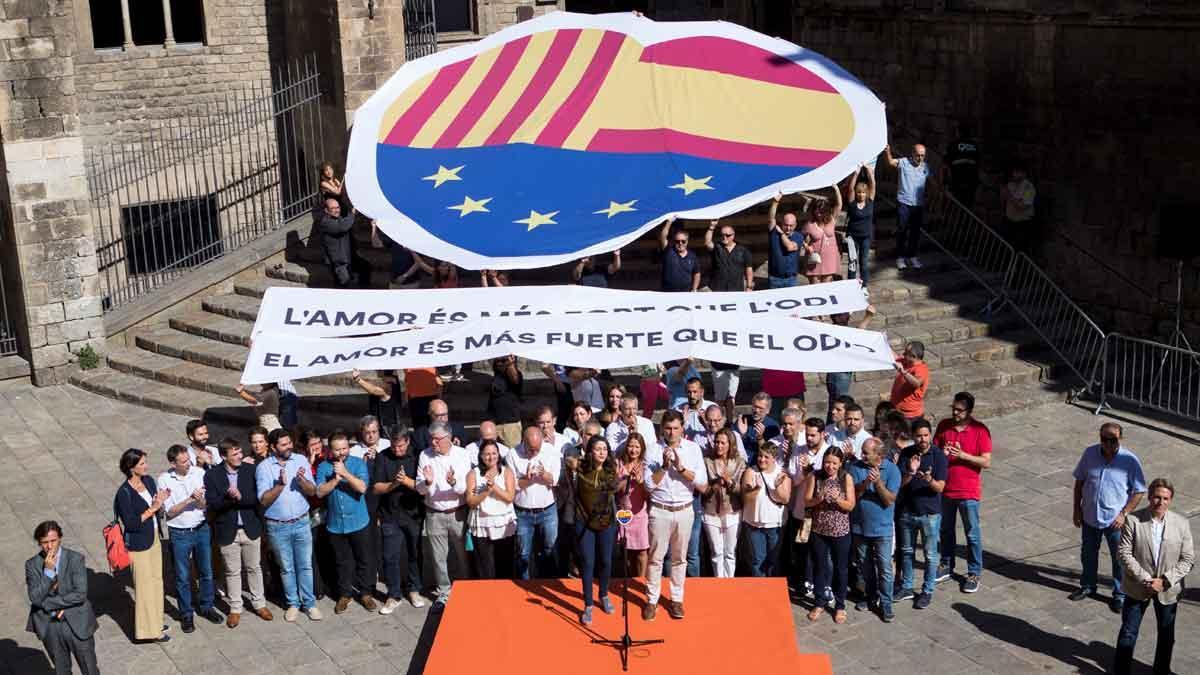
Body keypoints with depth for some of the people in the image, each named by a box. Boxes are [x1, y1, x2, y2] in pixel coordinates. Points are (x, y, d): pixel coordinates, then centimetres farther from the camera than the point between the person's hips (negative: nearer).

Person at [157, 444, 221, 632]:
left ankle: (206, 607, 34)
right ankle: (186, 614, 25)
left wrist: (200, 500, -28)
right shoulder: (164, 480, -12)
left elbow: (205, 505, -4)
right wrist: (190, 499, -26)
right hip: (179, 534, -2)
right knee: (183, 577, 9)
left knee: (206, 572, 15)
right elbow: (170, 512, -12)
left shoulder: (199, 473, -8)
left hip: (202, 529, 2)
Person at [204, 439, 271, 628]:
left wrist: (241, 497, -24)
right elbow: (211, 504, -14)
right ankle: (235, 608, 25)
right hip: (227, 531, -1)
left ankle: (259, 603, 30)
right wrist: (228, 497, -30)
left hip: (251, 528, 2)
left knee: (254, 568, 15)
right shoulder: (212, 476, -9)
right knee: (232, 572, 11)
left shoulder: (250, 470, -5)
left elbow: (257, 497, -8)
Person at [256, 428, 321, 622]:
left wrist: (302, 480, -23)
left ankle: (309, 603, 19)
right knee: (286, 568, 11)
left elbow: (312, 492, -3)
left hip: (302, 523, 1)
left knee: (305, 565, 8)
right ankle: (293, 603, 25)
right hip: (277, 527, -1)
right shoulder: (263, 467, -8)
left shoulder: (301, 460, -3)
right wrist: (280, 484, -27)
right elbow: (264, 500, -13)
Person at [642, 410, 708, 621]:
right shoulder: (653, 450, -5)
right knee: (656, 557, 4)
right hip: (660, 510, -1)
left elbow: (703, 486, -6)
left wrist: (681, 468, -18)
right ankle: (652, 600, 15)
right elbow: (650, 484, -9)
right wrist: (664, 466, -21)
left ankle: (676, 599, 23)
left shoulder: (693, 449, -2)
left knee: (679, 558, 12)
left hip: (684, 510, 1)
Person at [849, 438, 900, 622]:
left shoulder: (892, 469, -11)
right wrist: (865, 484, -27)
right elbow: (852, 496, -10)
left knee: (884, 568, -3)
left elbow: (889, 500, -15)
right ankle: (870, 596, 33)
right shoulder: (855, 467, -6)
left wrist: (878, 482, -29)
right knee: (864, 566, 16)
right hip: (859, 526, 3)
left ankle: (885, 604, 8)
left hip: (882, 527, -3)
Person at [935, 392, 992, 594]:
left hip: (968, 491, -4)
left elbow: (987, 462, -13)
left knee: (972, 534, 6)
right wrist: (942, 454, -17)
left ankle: (974, 573, 19)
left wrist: (963, 455, -24)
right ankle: (947, 565, 35)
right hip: (945, 488, 4)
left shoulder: (980, 431, -13)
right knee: (946, 530, 18)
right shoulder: (943, 426, -2)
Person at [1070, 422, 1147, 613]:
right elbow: (1079, 481, 4)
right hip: (1090, 517, 3)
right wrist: (1077, 509, 4)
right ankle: (1088, 587, 41)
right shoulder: (1090, 454, -8)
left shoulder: (1130, 460, -17)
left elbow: (1139, 491, -9)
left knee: (1119, 559, 11)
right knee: (1088, 554, 21)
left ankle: (1120, 595, 29)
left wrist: (1124, 514, -15)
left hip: (1115, 520, -3)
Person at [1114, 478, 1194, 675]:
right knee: (1128, 633, 7)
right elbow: (1124, 553, -13)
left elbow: (1188, 559, -7)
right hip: (1138, 587, -2)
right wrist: (1144, 578, -20)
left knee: (1166, 635, 17)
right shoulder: (1133, 520, -12)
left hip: (1168, 589, 2)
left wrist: (1164, 581, -16)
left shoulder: (1181, 524, -7)